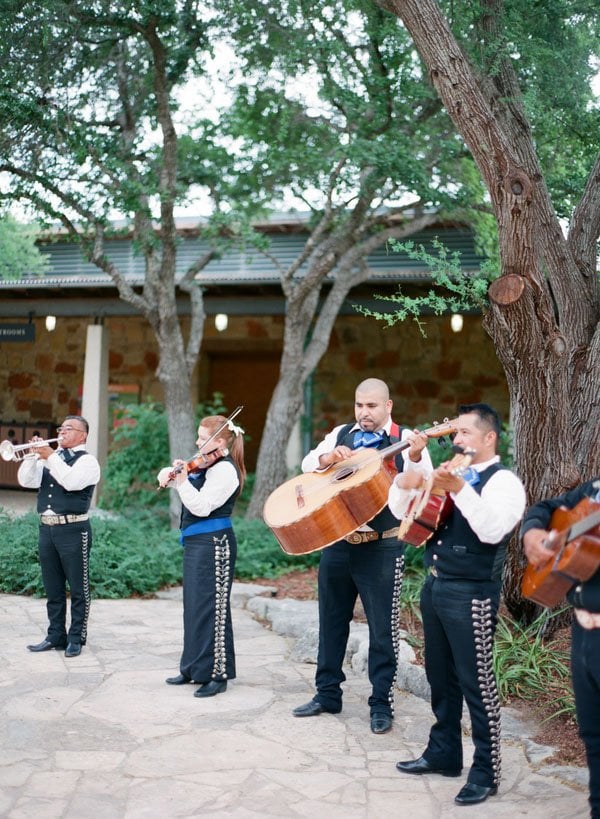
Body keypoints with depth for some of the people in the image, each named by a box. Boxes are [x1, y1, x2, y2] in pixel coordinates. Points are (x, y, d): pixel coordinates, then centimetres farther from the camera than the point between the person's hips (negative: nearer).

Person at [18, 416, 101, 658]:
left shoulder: (87, 460, -1)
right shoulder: (49, 456, 17)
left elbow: (72, 481, -21)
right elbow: (26, 481, 7)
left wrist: (50, 457, -16)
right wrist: (33, 455, -6)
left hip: (73, 530, -6)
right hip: (47, 528, 6)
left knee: (78, 588, 0)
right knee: (53, 588, 11)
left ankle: (76, 638, 6)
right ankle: (56, 636, 19)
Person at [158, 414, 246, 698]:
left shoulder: (225, 470, -13)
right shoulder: (205, 466, 15)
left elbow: (202, 506, -21)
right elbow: (170, 474, 23)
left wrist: (182, 479, -22)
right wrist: (169, 474, 1)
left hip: (213, 544, -10)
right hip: (196, 544, 10)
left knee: (211, 608, -7)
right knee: (193, 607, 14)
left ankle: (218, 674, -2)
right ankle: (195, 667, 23)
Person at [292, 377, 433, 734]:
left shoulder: (404, 439, -5)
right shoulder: (341, 434, 10)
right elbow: (308, 464, 6)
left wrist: (415, 457, -39)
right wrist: (330, 457, -15)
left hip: (382, 547, -5)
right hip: (336, 541, 5)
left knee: (383, 627, 1)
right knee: (332, 620, 15)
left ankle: (382, 704, 14)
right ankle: (328, 694, 28)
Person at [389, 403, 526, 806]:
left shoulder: (503, 481, -10)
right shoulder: (452, 474, 14)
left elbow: (493, 530, -28)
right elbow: (401, 511, 15)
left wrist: (459, 489, -36)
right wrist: (406, 481, -5)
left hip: (471, 593, -8)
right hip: (435, 586, 8)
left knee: (475, 682, -1)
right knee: (441, 676, 17)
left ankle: (486, 772, 11)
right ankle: (444, 753, 31)